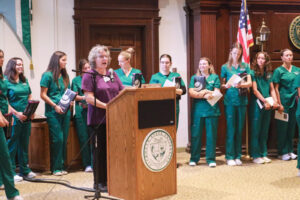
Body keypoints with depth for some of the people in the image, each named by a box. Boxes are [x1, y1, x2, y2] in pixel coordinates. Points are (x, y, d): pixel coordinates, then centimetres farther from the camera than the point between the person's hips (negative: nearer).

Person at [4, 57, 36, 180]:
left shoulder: (24, 80, 14)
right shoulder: (6, 81, -6)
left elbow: (30, 97, 18)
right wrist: (16, 113, -17)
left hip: (26, 117, 6)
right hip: (14, 118, -6)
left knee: (24, 144, 13)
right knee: (12, 145, -1)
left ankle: (25, 170, 23)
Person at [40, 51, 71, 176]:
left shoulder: (65, 76, 13)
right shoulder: (48, 75, -5)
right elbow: (43, 95, -7)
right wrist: (55, 106, -14)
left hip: (65, 112, 6)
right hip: (53, 112, -6)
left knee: (64, 139, 7)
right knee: (57, 139, -8)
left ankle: (61, 166, 16)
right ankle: (55, 168, 2)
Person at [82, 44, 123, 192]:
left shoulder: (113, 74, 15)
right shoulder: (89, 76, -3)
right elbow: (89, 98, -11)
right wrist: (106, 106, -19)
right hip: (99, 119, -5)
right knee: (100, 150, 2)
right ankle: (99, 182, 11)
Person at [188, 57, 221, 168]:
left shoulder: (215, 77, 11)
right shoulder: (194, 78, 13)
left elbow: (217, 92, 0)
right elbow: (191, 92, 0)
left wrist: (200, 93, -11)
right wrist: (205, 95, -13)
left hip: (211, 109, -1)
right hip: (198, 109, 1)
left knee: (211, 134, 0)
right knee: (196, 134, 0)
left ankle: (211, 159, 7)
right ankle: (194, 158, 9)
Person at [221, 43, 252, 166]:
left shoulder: (245, 67, 9)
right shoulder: (225, 67, 5)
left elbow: (250, 83, 1)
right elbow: (222, 84, 5)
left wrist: (241, 85, -19)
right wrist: (226, 86, -17)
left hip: (242, 100, 2)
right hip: (230, 100, -2)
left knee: (239, 129, 6)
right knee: (231, 129, -2)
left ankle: (238, 156, 15)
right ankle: (230, 157, 5)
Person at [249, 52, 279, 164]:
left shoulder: (268, 74, 11)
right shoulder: (253, 73, -4)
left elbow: (272, 89, 10)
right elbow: (255, 90, -9)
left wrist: (275, 101, -5)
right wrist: (265, 101, -14)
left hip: (268, 105, 5)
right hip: (256, 104, -5)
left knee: (264, 131, 10)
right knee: (255, 131, 0)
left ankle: (264, 154, 17)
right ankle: (256, 156, 5)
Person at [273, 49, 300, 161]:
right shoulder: (279, 71, -3)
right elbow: (276, 88, -6)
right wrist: (279, 104, -12)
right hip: (284, 101, -4)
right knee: (282, 127, 1)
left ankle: (290, 150, 18)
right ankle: (282, 152, 9)